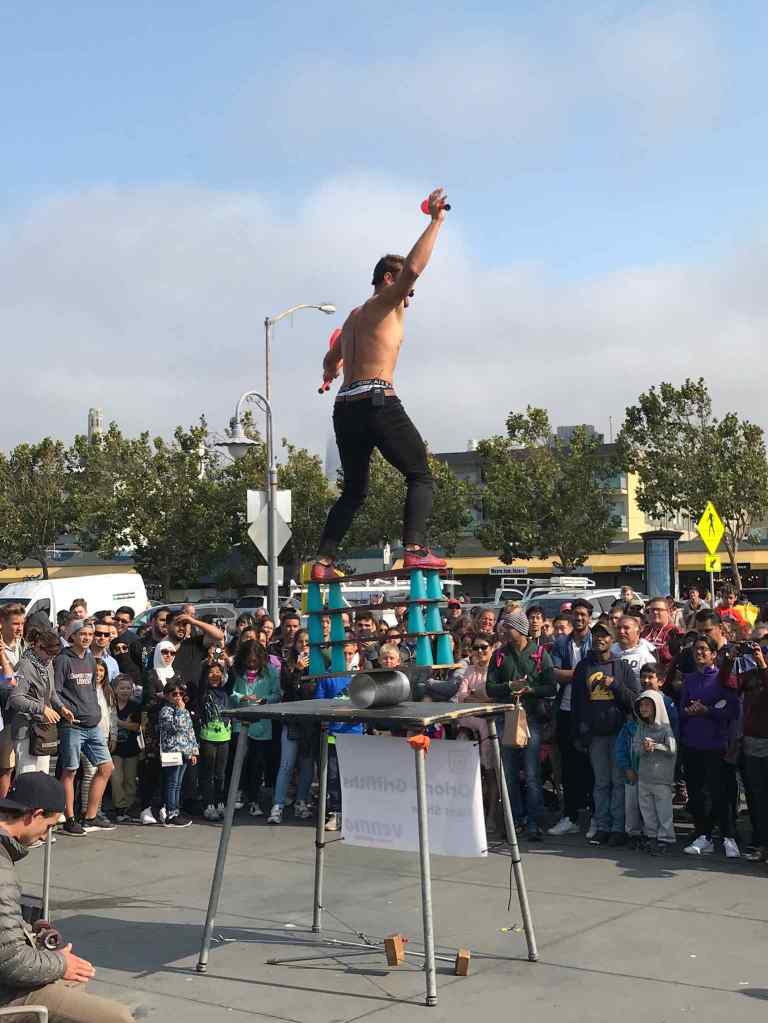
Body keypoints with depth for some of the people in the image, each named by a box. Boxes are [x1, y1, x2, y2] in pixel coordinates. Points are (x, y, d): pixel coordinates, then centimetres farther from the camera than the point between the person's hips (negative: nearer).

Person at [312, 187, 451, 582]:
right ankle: (415, 550, -20)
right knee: (420, 476, -3)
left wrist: (330, 372, 68)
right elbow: (412, 268, -16)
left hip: (346, 407, 8)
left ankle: (323, 561, 6)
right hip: (378, 401, -8)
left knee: (353, 490, 15)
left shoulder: (354, 316, 27)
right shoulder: (385, 304, 3)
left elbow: (331, 360, 44)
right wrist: (436, 221, -8)